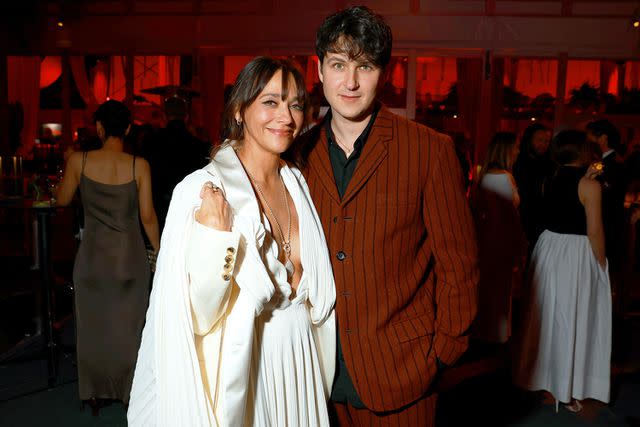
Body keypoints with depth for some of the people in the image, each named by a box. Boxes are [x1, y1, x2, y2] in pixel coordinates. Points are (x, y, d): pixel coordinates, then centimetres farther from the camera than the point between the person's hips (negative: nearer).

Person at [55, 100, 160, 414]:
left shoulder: (79, 161, -8)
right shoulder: (139, 166, -10)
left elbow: (62, 201, 6)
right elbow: (147, 216, -8)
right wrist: (159, 250, 6)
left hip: (92, 256, 1)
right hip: (130, 256, 0)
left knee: (93, 325, 16)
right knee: (128, 326, 14)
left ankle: (95, 394, 28)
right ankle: (128, 391, 27)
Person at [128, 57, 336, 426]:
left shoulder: (297, 182, 0)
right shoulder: (203, 189, -18)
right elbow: (198, 316, -20)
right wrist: (216, 237, -31)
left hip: (299, 362, 6)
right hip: (237, 366, -5)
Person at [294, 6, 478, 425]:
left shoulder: (430, 150, -9)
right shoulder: (302, 154, 1)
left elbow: (457, 262, -6)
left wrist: (444, 351, -5)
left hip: (400, 371, -3)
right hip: (320, 367, 3)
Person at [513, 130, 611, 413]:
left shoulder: (550, 181, 5)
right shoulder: (590, 185, -15)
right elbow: (594, 231, -14)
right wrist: (601, 265, -4)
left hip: (550, 248, 6)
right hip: (576, 254, -6)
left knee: (548, 313, 17)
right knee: (570, 319, 4)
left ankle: (541, 373, 32)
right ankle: (566, 389, 17)